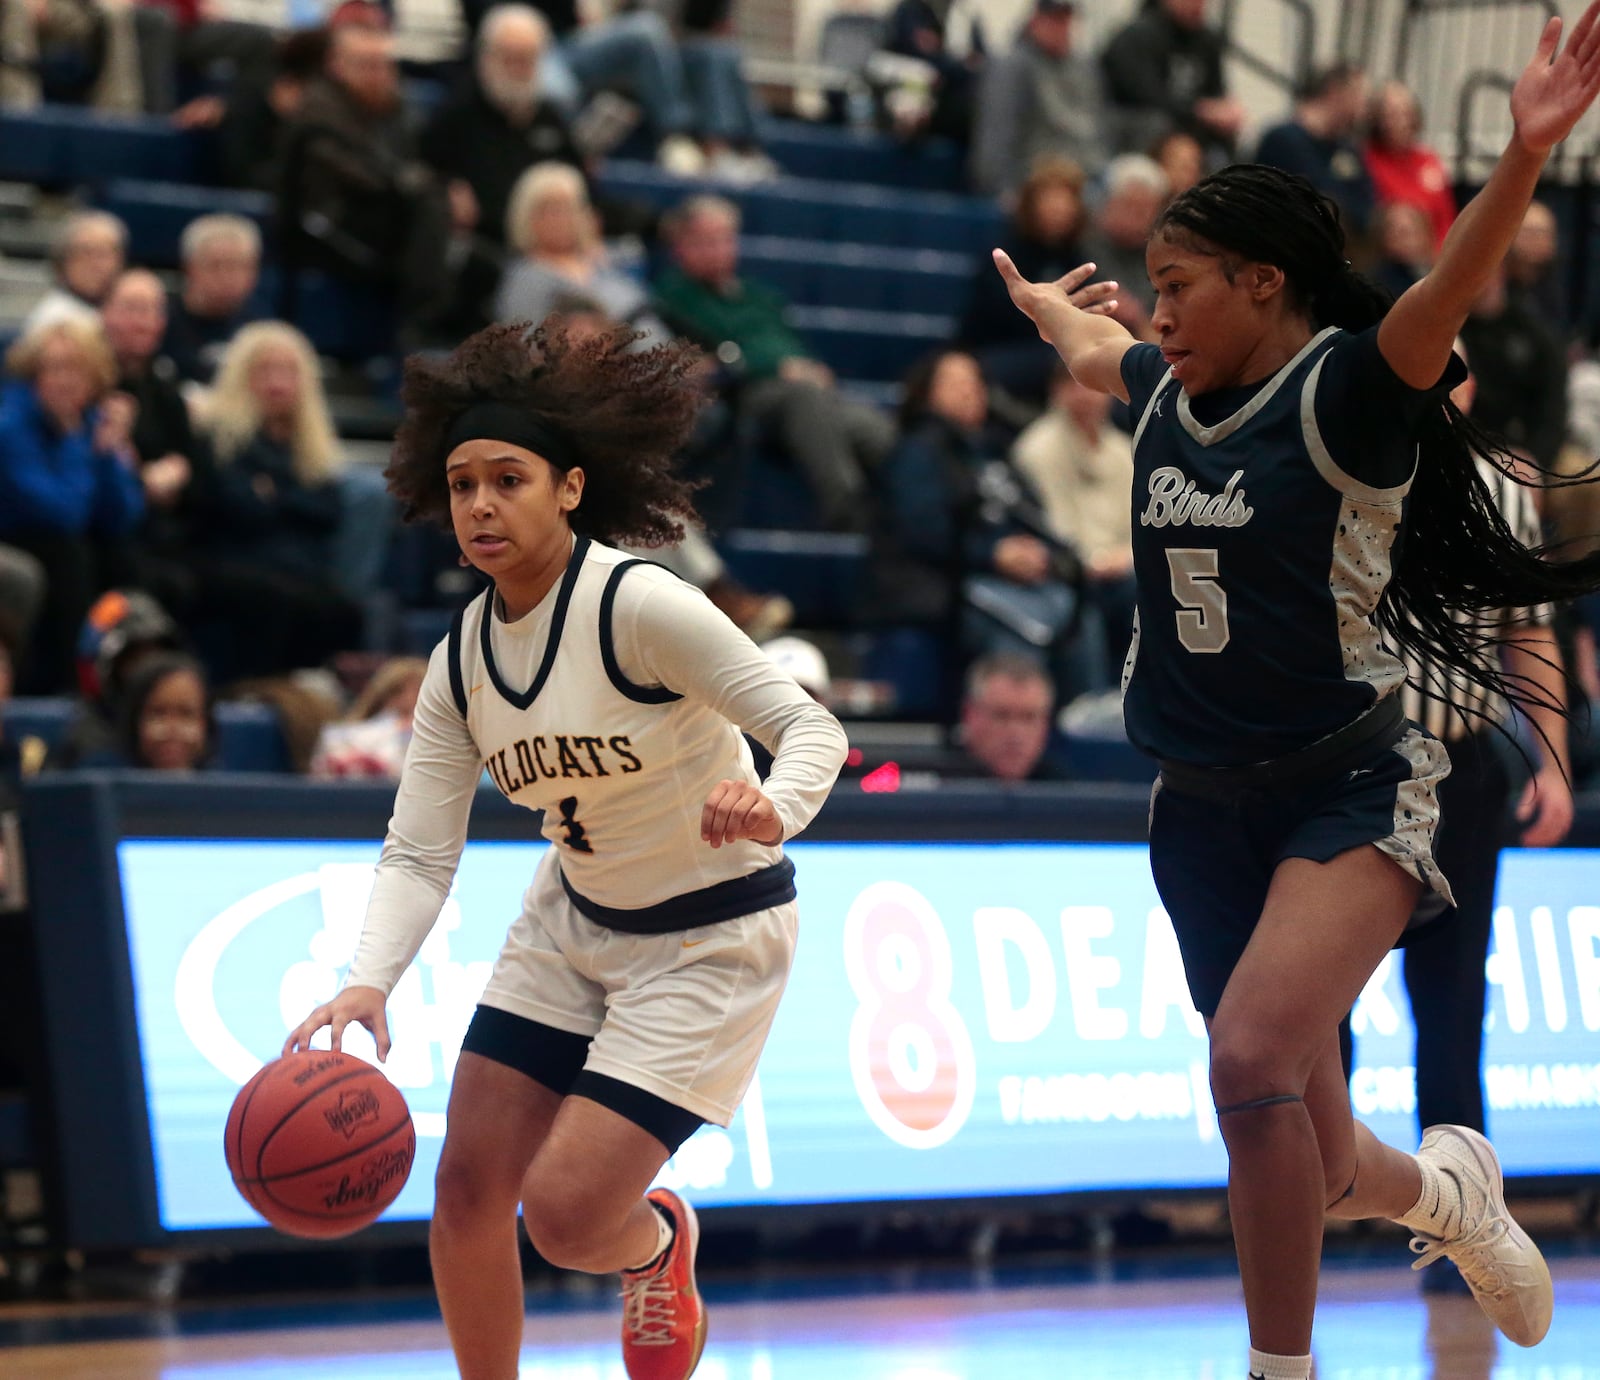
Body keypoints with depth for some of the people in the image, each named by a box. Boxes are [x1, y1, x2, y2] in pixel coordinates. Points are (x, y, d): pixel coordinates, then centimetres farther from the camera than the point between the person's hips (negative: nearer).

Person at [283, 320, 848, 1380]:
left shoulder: (639, 605, -24)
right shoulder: (461, 663, -4)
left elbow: (810, 726, -23)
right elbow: (420, 853, -8)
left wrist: (770, 806, -46)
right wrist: (367, 983, -27)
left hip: (712, 943, -7)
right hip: (576, 924, 7)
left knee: (565, 1212, -13)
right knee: (468, 1185, 0)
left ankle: (659, 1245, 23)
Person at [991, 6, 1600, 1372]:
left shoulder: (1347, 393, -12)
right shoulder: (1169, 393, 8)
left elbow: (1449, 293, -32)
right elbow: (1092, 345, 32)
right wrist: (1040, 299, 53)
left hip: (1350, 789, -6)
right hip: (1203, 805, 6)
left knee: (1255, 1059, -29)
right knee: (1312, 1173, 7)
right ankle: (1443, 1185, 40)